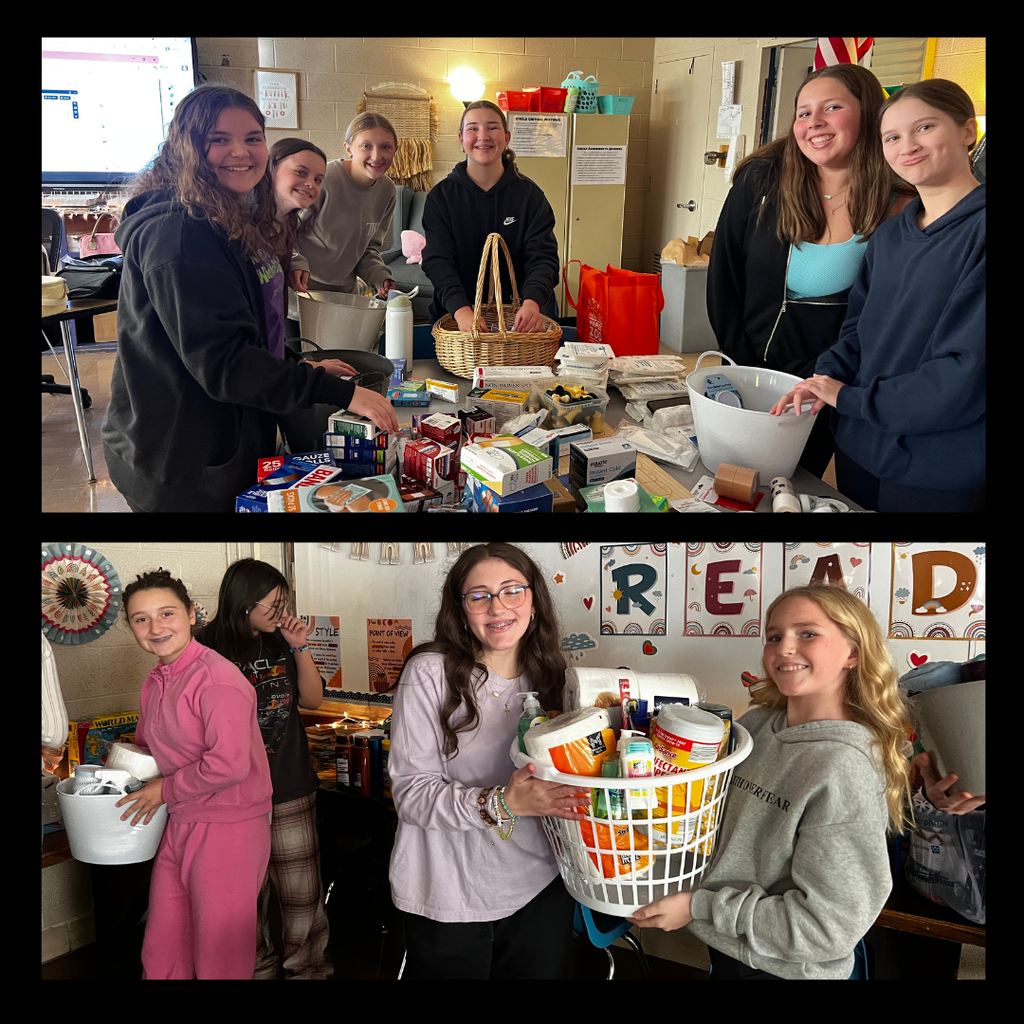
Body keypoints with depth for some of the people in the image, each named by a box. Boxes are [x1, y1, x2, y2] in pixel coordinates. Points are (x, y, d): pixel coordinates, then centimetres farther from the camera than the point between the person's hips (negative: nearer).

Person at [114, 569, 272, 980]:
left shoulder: (216, 677, -20)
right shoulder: (155, 682, 8)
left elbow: (229, 764, -25)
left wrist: (165, 790, -13)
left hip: (227, 827, -8)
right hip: (178, 825, 8)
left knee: (220, 953, 8)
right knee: (163, 947, 15)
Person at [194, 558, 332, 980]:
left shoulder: (281, 643, 6)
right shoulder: (208, 647, -5)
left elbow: (313, 699, 7)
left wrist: (300, 647, -5)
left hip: (290, 787, 3)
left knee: (301, 890, 4)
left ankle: (308, 968, 19)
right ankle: (258, 966, 25)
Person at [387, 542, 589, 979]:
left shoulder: (551, 676, 2)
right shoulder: (429, 672, -13)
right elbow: (411, 792, -16)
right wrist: (501, 803, -30)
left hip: (540, 892, 4)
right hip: (448, 898, -4)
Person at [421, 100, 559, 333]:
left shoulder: (530, 195, 2)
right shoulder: (441, 196, 2)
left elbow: (543, 256, -6)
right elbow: (437, 259, -9)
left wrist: (532, 302, -29)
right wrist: (461, 309, -28)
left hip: (518, 314, 1)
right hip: (454, 314, -1)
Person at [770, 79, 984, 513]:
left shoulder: (979, 231, -15)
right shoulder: (888, 236, 10)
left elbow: (968, 372, -20)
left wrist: (851, 398, -14)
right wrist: (826, 379, -8)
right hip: (858, 452, 6)